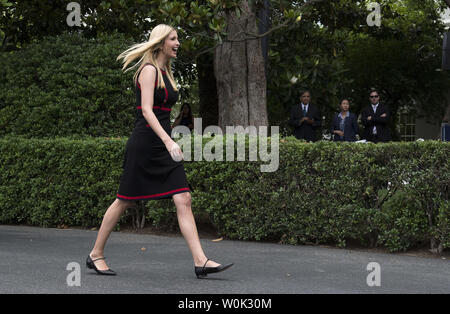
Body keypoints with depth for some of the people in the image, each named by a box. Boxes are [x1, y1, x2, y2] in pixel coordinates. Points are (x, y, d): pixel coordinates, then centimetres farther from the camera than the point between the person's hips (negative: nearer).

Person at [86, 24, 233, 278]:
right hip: (145, 142, -8)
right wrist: (168, 140, -29)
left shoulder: (167, 73, 17)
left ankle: (201, 261, -12)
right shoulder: (149, 70, -10)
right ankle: (96, 255, 16)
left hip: (164, 143, 8)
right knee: (125, 201, 1)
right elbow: (146, 110, -20)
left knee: (183, 200, -5)